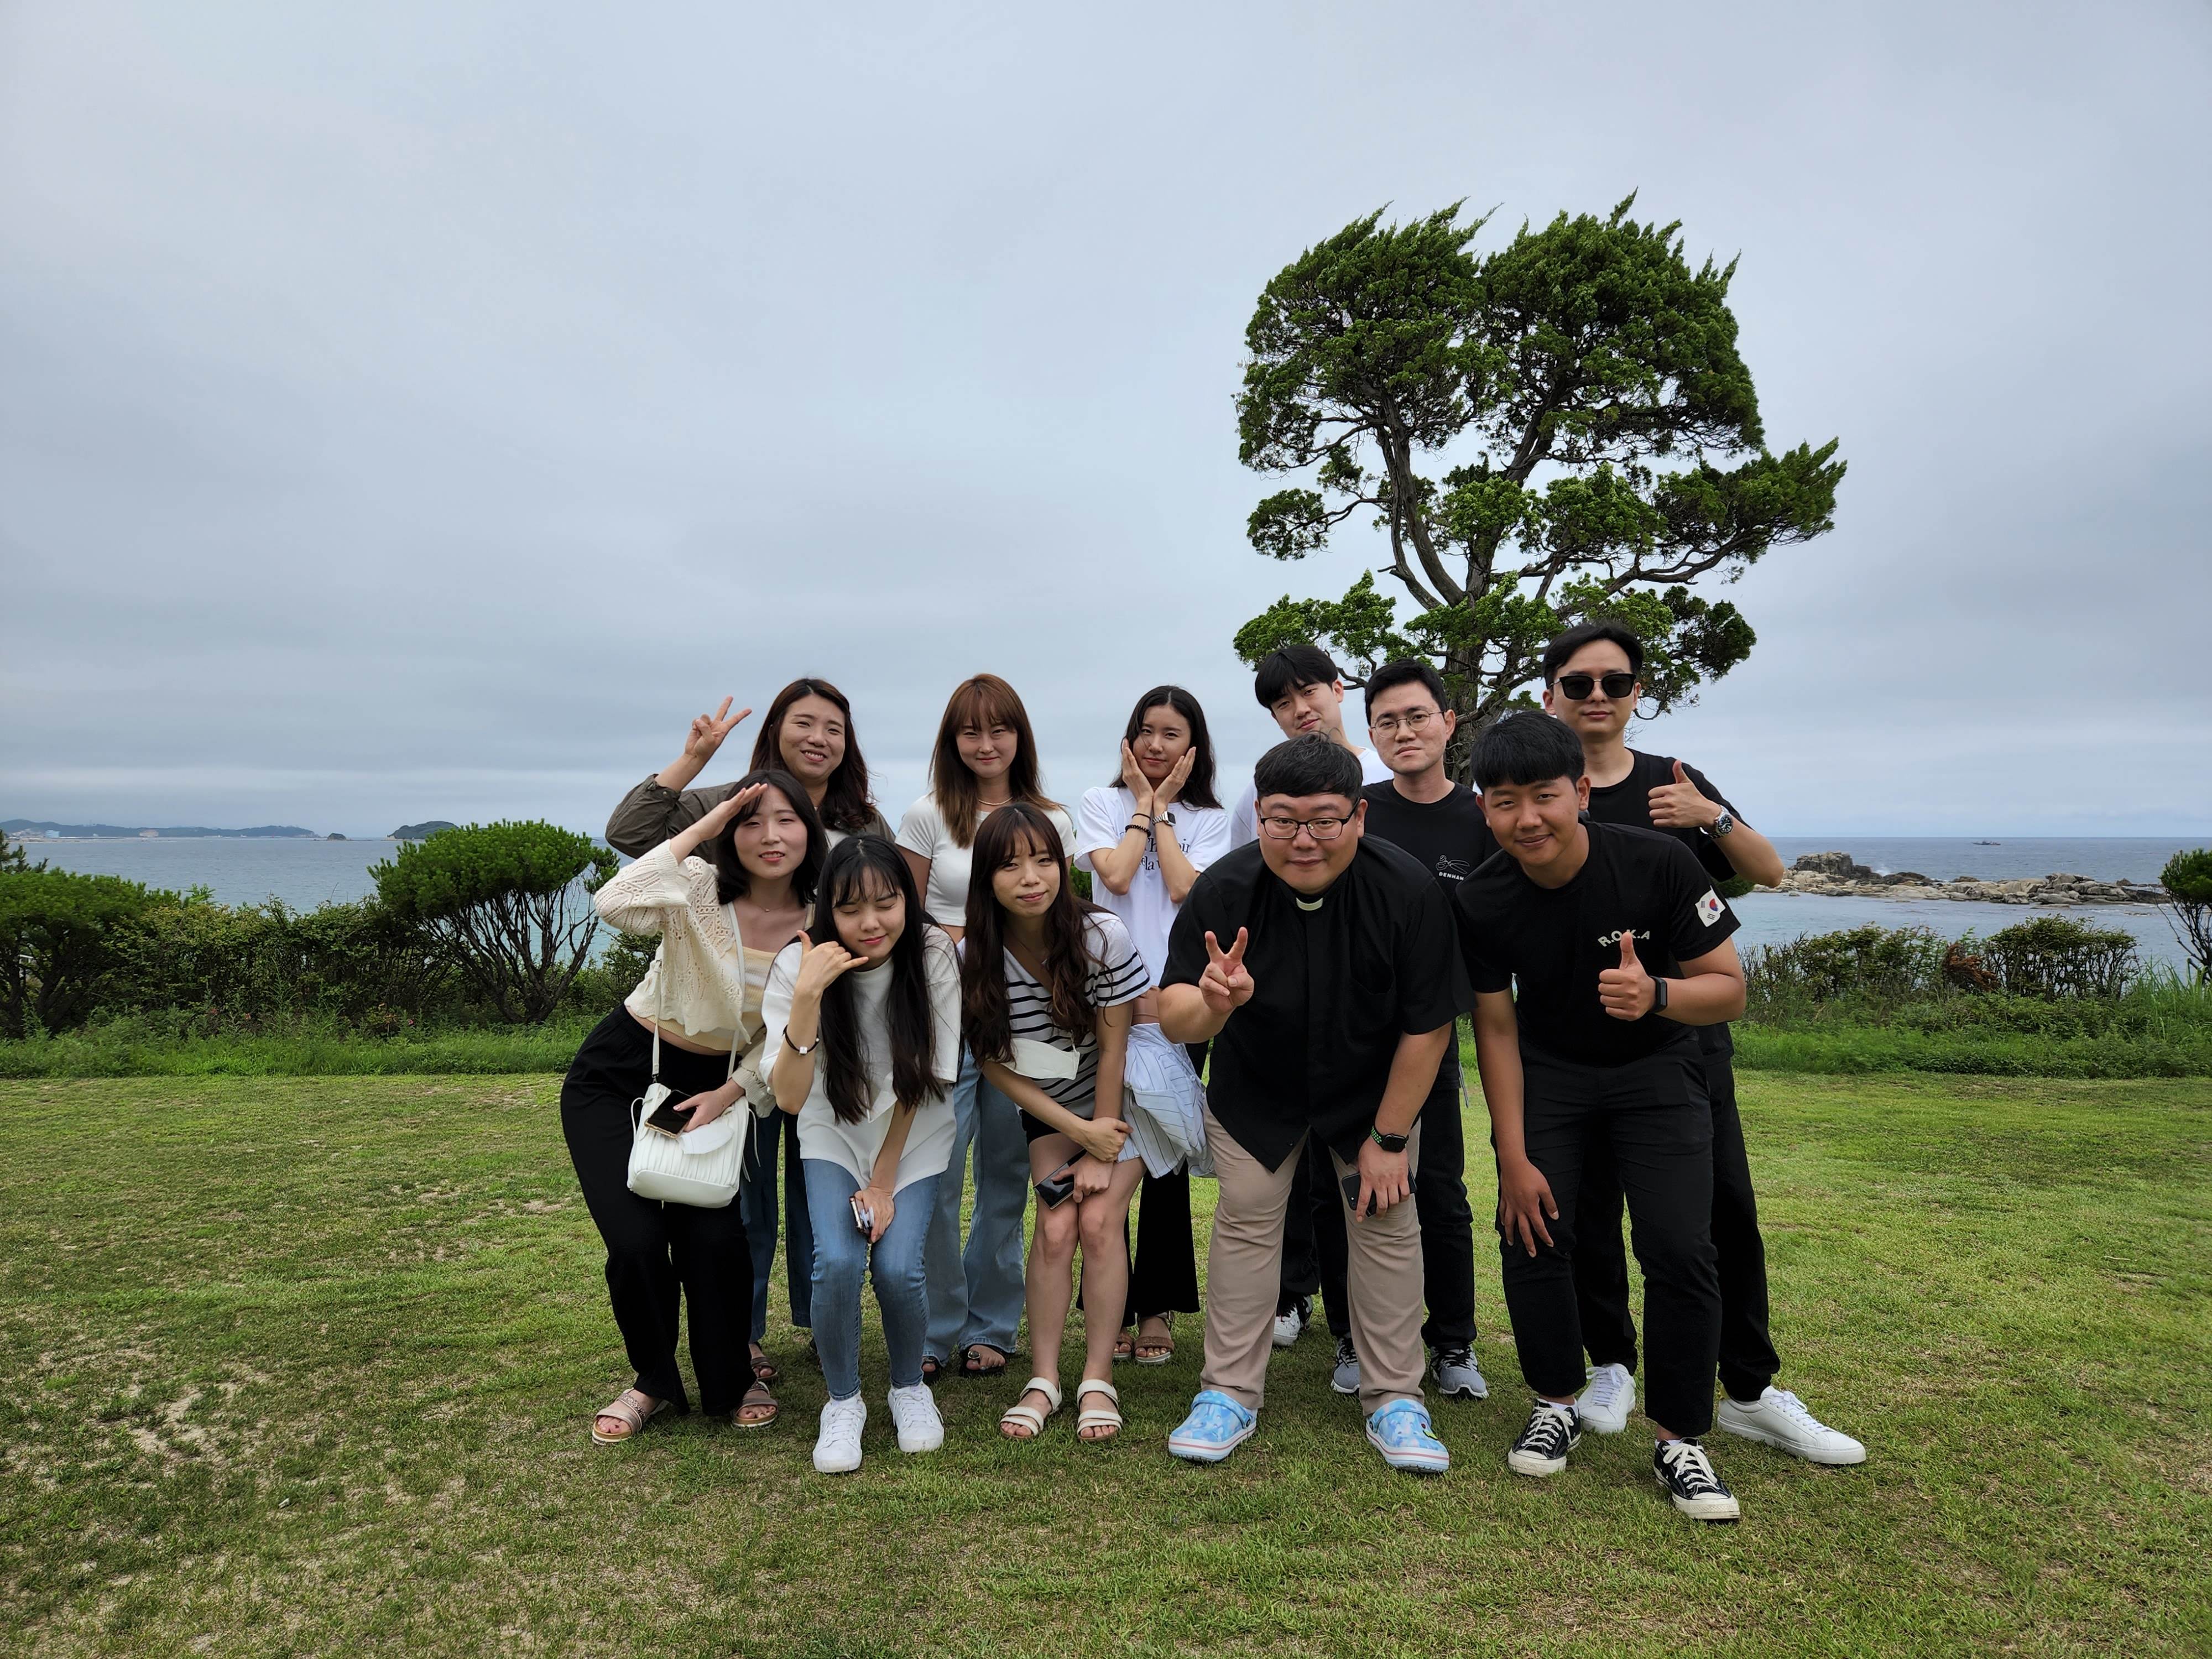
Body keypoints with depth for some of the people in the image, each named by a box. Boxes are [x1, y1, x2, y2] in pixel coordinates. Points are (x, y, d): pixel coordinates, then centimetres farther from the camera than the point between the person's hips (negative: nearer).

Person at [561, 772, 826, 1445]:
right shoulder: (701, 888, -19)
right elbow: (615, 903, -40)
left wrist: (729, 1095, -16)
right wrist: (702, 826, -34)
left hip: (714, 1086, 2)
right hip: (617, 1077, -2)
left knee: (715, 1238, -13)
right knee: (637, 1241, -12)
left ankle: (733, 1382, 16)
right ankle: (655, 1383, 18)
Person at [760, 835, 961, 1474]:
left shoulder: (933, 955, -20)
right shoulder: (799, 966, -21)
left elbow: (920, 1080, -12)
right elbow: (789, 1097, -30)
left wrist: (884, 1184, -12)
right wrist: (808, 995, -42)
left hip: (914, 1139, 0)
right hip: (834, 1136, 0)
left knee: (898, 1267, -19)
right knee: (838, 1261, -23)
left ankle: (909, 1387, 13)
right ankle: (843, 1401, 5)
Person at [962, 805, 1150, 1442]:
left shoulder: (1103, 935, -26)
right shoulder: (974, 958, -20)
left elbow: (1113, 1047, -18)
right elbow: (994, 1064, -11)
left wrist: (1100, 1152, -14)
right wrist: (1077, 1131, -15)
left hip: (1120, 1100, -1)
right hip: (1048, 1111, 2)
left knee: (1099, 1219, -14)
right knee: (1055, 1228, -12)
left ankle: (1099, 1378, 0)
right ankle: (1044, 1379, 1)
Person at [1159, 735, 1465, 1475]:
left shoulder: (1407, 890, -29)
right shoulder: (1223, 892, -29)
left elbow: (1427, 1026, -20)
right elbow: (1173, 1019, -30)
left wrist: (1388, 1138, -15)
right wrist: (1211, 1004, -55)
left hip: (1372, 1087, 0)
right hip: (1257, 1088, 0)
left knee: (1387, 1220, 0)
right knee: (1246, 1218, 0)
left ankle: (1395, 1400, 16)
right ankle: (1229, 1394, 14)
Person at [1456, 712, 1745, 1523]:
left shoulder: (1658, 865, -25)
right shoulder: (1483, 901, -19)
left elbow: (1729, 988, -16)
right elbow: (1496, 1028, -10)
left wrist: (1657, 994, -39)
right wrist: (1514, 1158, -10)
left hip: (1655, 1068, -1)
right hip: (1545, 1071, 1)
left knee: (1681, 1250, -10)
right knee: (1532, 1235, -5)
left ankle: (1679, 1441, 9)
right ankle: (1557, 1404, 20)